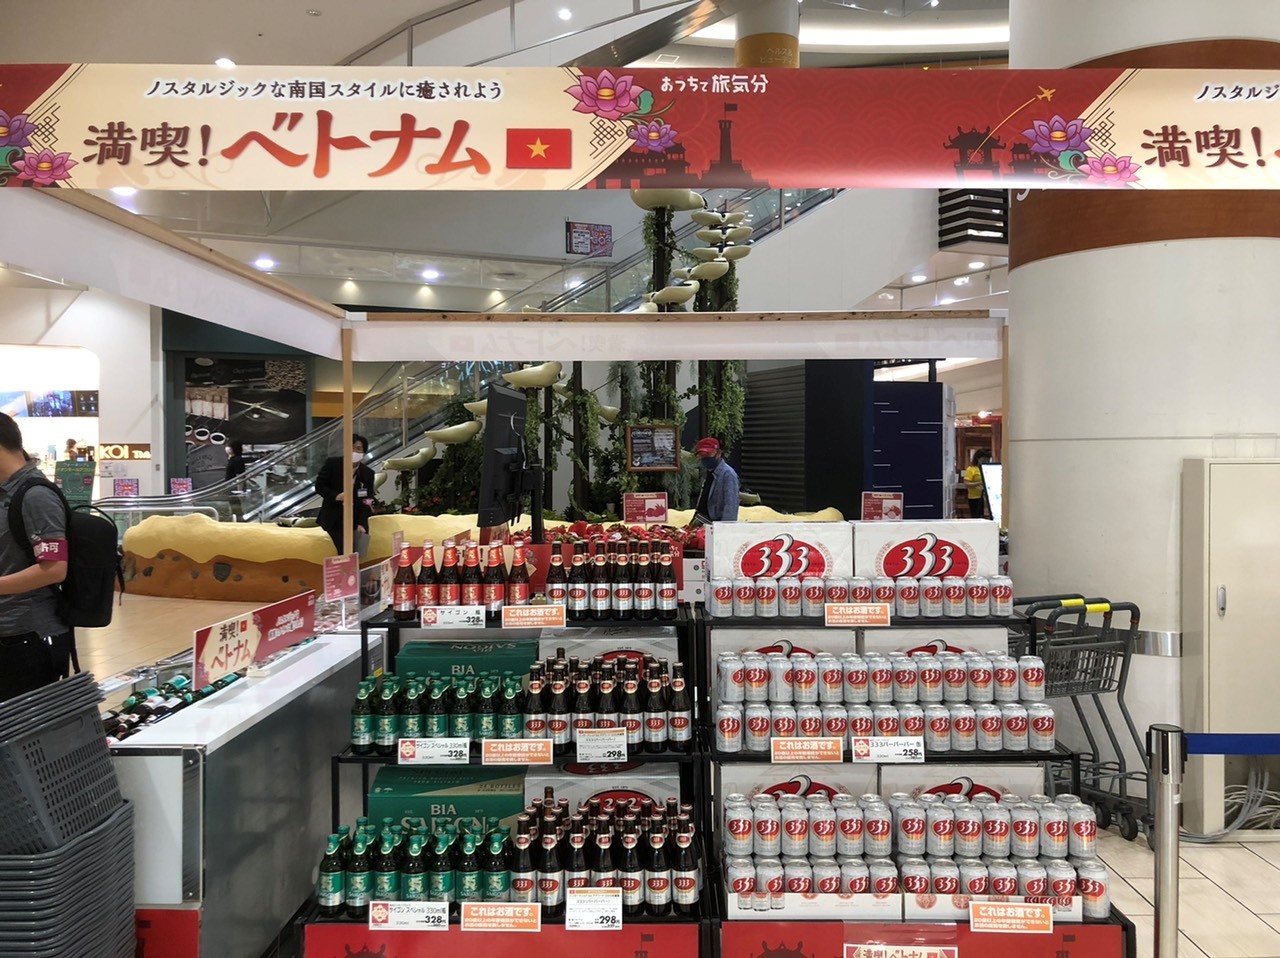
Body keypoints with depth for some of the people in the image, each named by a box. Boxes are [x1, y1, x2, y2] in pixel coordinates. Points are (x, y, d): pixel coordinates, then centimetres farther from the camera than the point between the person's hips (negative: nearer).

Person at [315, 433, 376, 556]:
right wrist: (336, 496, -22)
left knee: (356, 554, -3)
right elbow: (319, 486, -3)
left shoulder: (368, 473, -3)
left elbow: (367, 501, -5)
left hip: (355, 519, 2)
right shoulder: (332, 463, -5)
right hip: (334, 518, -2)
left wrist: (361, 524, -18)